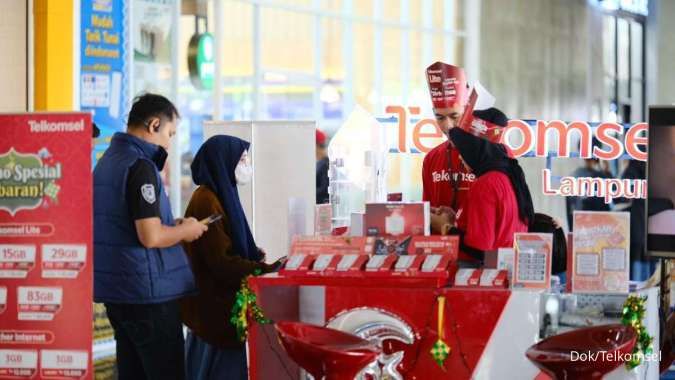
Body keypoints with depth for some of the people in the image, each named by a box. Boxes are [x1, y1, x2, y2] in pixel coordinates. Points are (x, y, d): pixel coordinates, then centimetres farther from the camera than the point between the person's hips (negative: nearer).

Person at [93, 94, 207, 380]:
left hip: (113, 288, 9)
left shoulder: (107, 160, 12)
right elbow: (151, 237, -23)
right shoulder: (141, 166, -17)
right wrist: (187, 230, -5)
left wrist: (172, 225, 14)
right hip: (146, 291, -9)